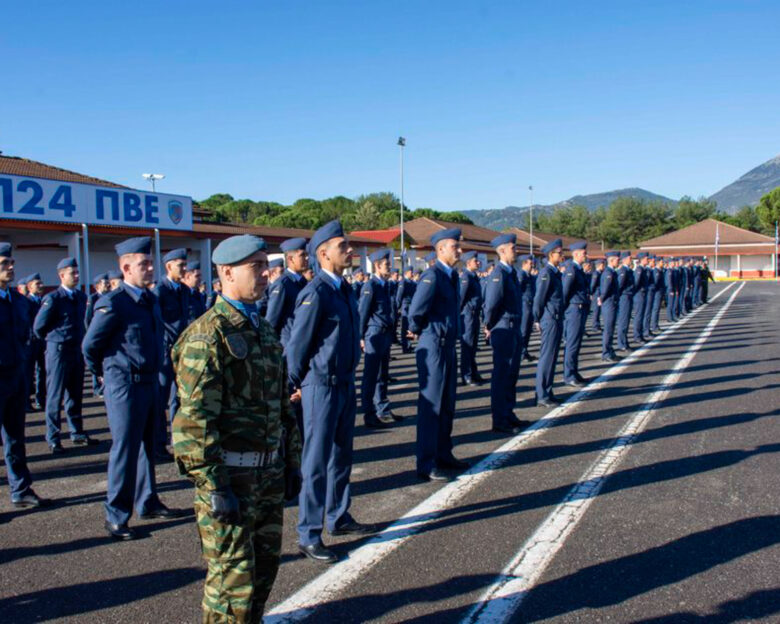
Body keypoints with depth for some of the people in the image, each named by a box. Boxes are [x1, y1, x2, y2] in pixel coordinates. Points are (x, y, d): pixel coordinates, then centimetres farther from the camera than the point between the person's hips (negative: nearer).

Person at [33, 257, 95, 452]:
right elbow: (39, 327, -8)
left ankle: (77, 434, 22)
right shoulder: (53, 299, -13)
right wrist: (53, 340, 4)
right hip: (58, 351, -6)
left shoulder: (81, 297, 6)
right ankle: (53, 439, 10)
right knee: (55, 396, 2)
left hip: (77, 351, 6)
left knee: (75, 395, 13)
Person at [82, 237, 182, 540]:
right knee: (125, 449, 0)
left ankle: (148, 503, 31)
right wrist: (104, 374, 4)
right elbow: (89, 346, -9)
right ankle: (116, 516, 14)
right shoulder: (113, 303, -16)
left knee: (146, 446, 17)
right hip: (124, 386, -7)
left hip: (149, 382, 8)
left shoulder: (150, 299, 9)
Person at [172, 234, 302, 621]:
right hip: (230, 474, -7)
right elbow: (195, 419, -20)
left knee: (265, 566, 18)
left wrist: (291, 462, 15)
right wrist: (214, 487, -20)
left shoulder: (263, 329, 11)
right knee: (233, 578, 4)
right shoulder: (207, 334, -14)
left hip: (269, 473, 8)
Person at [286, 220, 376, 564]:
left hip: (346, 383, 8)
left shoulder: (345, 289, 9)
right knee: (317, 462, 1)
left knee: (341, 456, 19)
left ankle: (339, 517, 34)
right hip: (322, 386, -8)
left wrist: (350, 377, 15)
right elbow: (298, 343, -14)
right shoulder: (316, 292, -18)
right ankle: (308, 536, 12)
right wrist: (297, 386, -4)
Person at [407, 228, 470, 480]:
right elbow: (416, 310, -25)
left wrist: (452, 337, 11)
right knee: (431, 405, -2)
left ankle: (444, 454, 30)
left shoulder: (452, 275, 11)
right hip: (433, 346, -9)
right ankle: (426, 465, 7)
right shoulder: (432, 276, -18)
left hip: (449, 346, 9)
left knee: (447, 404, 17)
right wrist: (416, 331, -8)